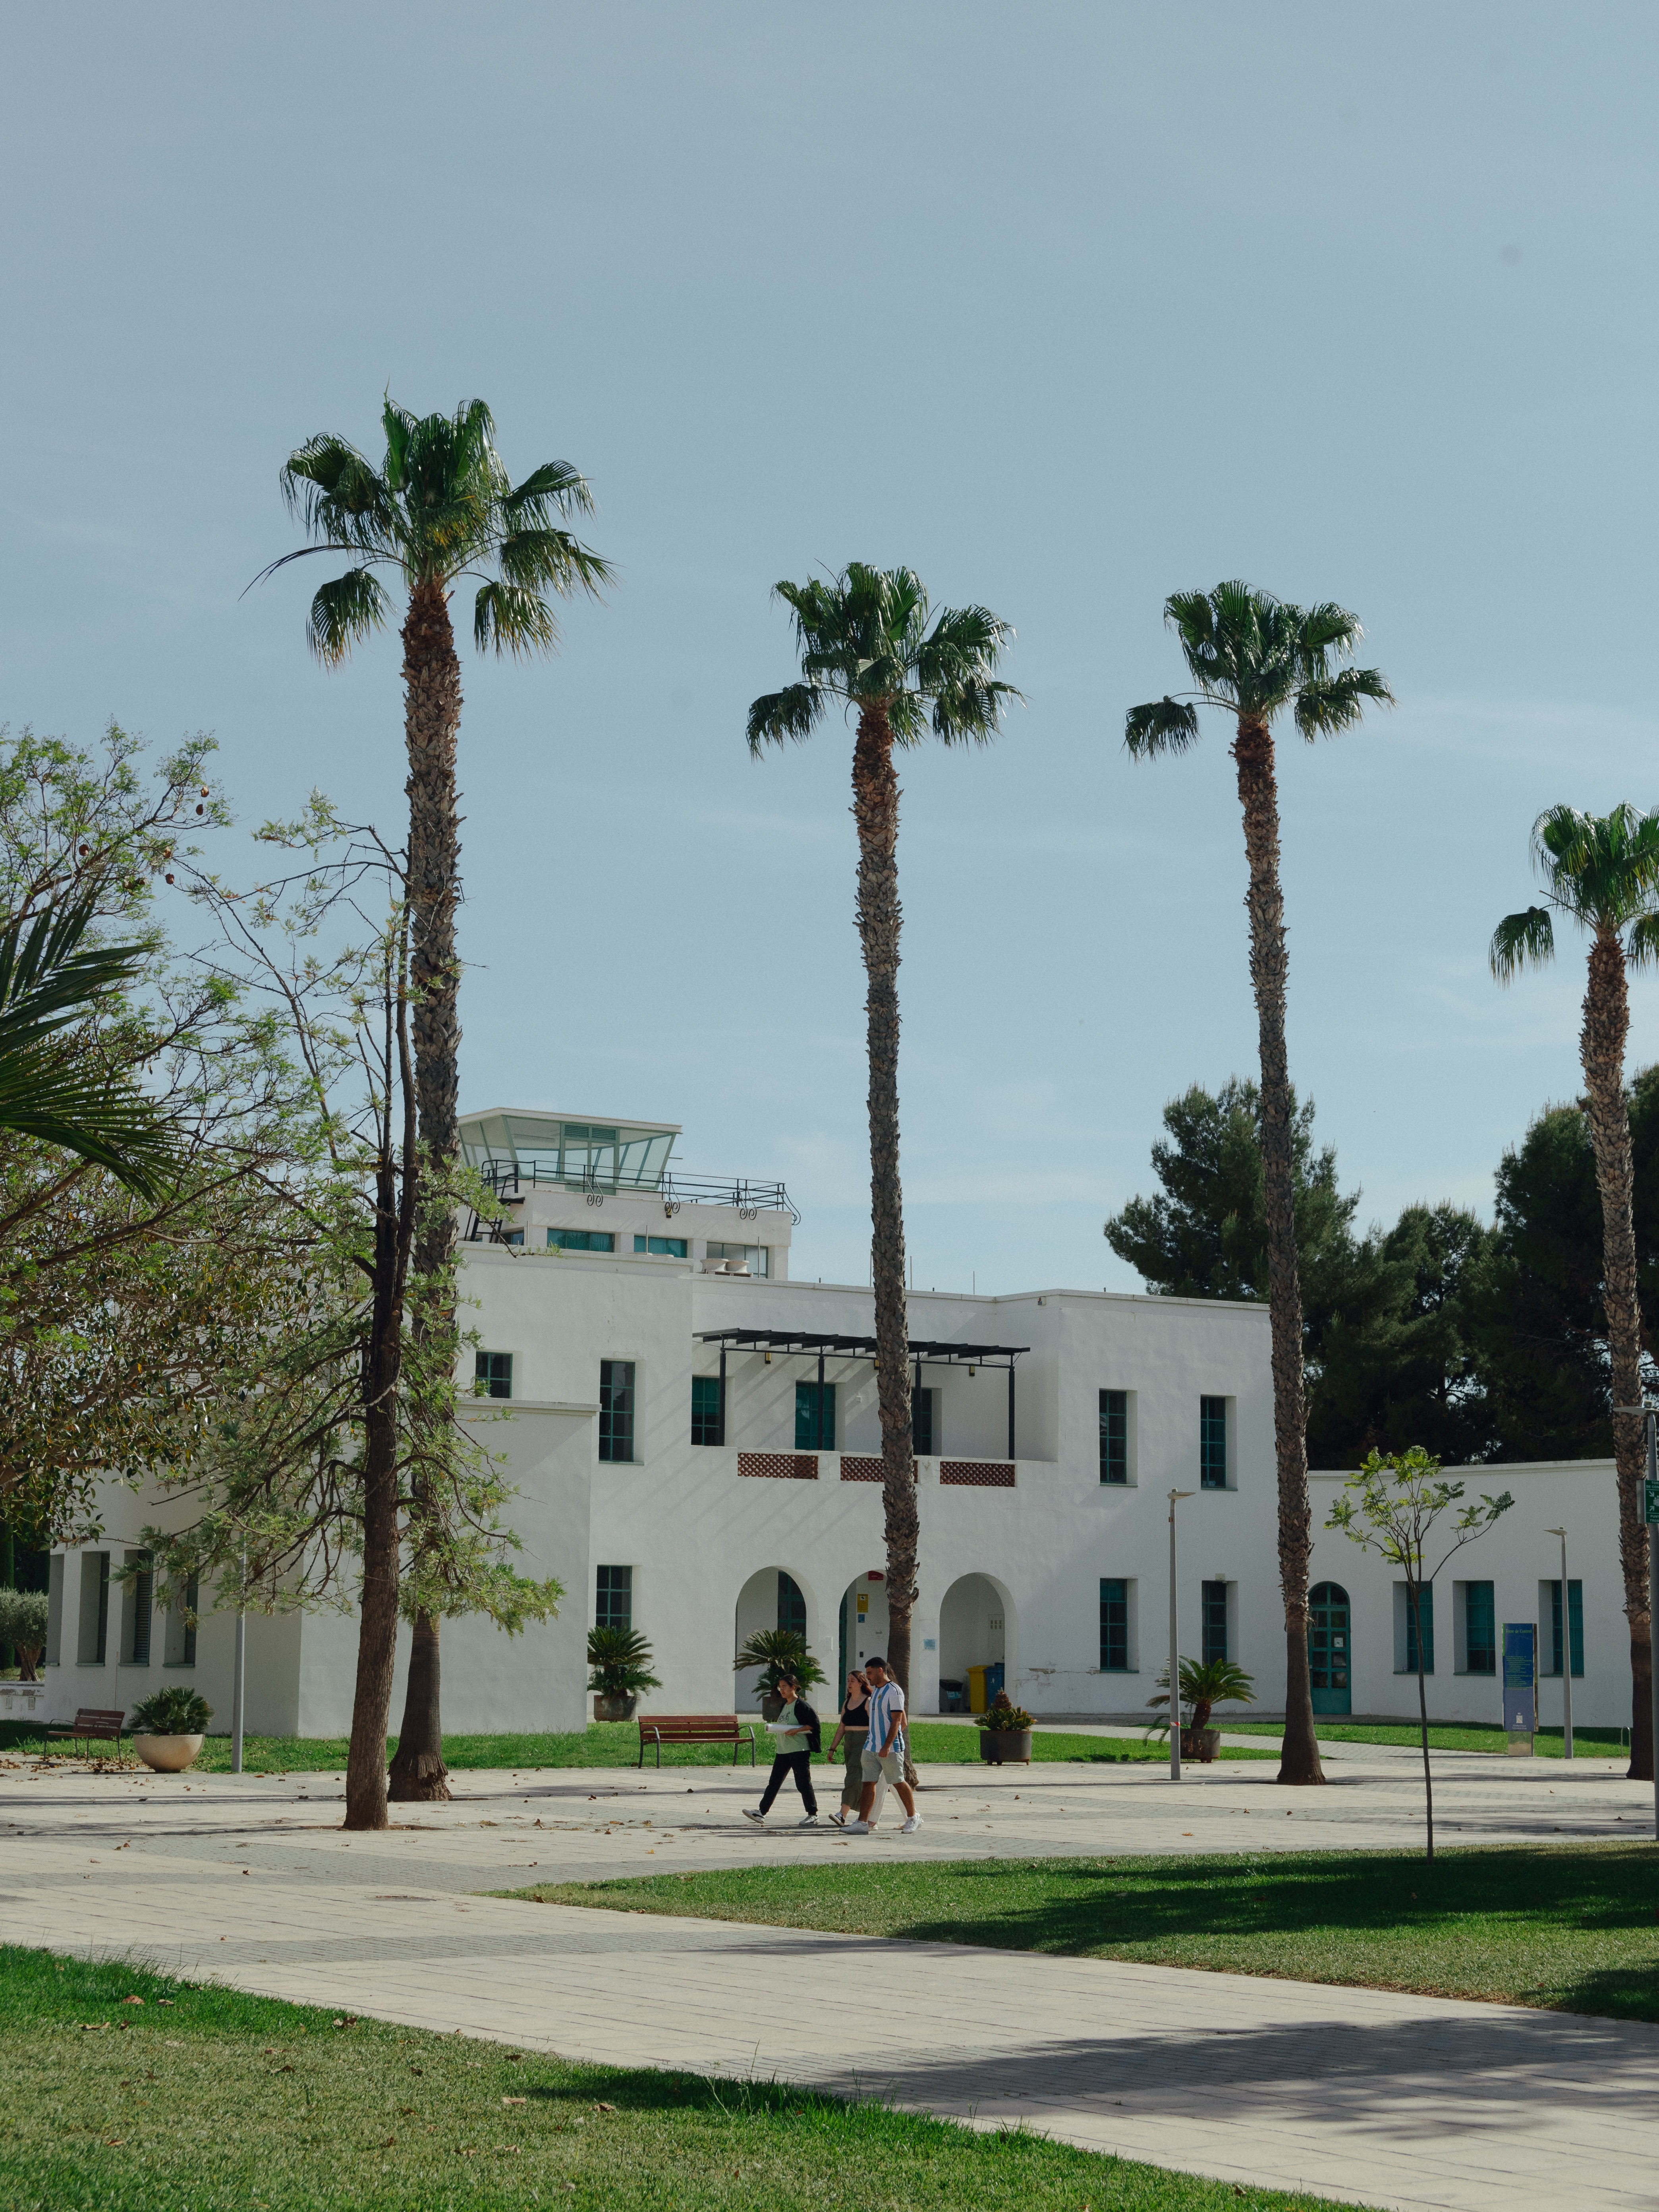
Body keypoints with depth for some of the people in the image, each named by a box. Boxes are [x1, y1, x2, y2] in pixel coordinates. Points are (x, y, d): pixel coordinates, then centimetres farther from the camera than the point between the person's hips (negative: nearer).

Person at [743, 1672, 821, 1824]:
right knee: (774, 1782, 6)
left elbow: (814, 1724, -14)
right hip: (783, 1750, 9)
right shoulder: (784, 1706, 16)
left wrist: (797, 1730, -20)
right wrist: (776, 1728, 9)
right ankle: (762, 1812, 7)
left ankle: (813, 1815, 4)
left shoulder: (801, 1705, -9)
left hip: (800, 1749, -9)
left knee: (803, 1783, -4)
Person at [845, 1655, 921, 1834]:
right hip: (871, 1747, 8)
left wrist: (887, 1746, -25)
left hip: (890, 1749, -8)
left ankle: (913, 1818, 16)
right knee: (868, 1784, 0)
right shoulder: (875, 1690, 14)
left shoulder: (894, 1692, -12)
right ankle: (863, 1822, -3)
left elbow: (897, 1721, -17)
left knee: (898, 1783, 1)